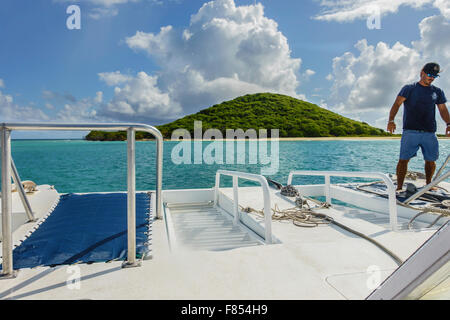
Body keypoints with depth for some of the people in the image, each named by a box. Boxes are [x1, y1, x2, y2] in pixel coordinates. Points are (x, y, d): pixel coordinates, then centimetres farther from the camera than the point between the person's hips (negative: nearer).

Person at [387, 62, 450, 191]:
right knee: (403, 159, -9)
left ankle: (428, 184, 28)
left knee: (431, 160, 8)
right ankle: (399, 187, -4)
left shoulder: (438, 92, 18)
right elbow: (397, 104, -4)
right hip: (410, 132, -4)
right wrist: (391, 120, -20)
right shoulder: (409, 89, 7)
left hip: (430, 133, 4)